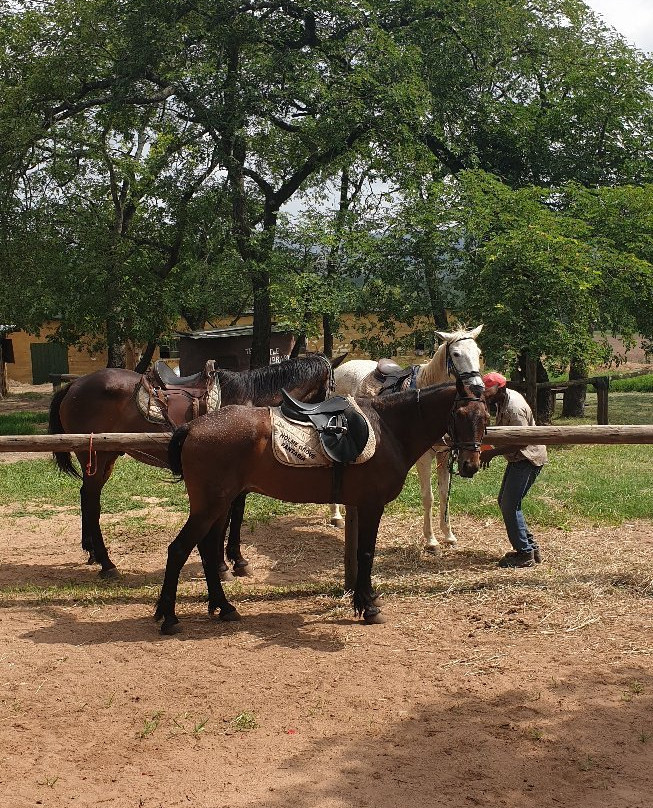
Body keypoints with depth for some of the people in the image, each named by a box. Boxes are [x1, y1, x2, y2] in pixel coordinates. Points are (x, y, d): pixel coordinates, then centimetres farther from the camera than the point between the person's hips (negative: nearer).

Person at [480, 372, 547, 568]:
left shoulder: (514, 408, -25)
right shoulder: (504, 399, 6)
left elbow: (521, 441, -27)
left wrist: (492, 453, -22)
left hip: (528, 459, -11)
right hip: (518, 458, 11)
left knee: (510, 506, -10)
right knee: (504, 502, 14)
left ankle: (525, 554, 0)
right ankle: (531, 546, 22)